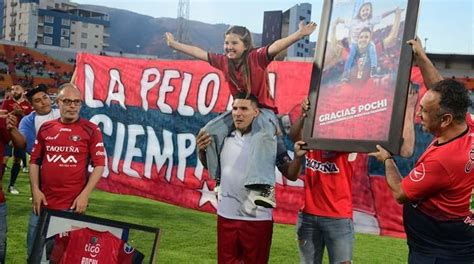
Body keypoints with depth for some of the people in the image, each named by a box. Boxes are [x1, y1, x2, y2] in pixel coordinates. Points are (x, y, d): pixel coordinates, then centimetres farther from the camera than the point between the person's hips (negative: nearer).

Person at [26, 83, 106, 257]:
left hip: (72, 205, -3)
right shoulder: (45, 128, 7)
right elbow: (34, 161, 11)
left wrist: (85, 195, -12)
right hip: (43, 203, 3)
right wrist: (35, 190, 0)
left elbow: (99, 165, -5)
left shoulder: (91, 130, -3)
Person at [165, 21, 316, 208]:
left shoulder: (256, 58, -19)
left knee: (263, 136, -38)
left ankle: (266, 187, -46)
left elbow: (276, 46, -36)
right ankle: (220, 178, 5)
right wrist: (174, 44, 17)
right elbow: (198, 53, 9)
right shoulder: (224, 61, -2)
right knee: (209, 132, -7)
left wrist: (299, 35, -52)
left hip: (263, 109, -7)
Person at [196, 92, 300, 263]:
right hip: (226, 216, 3)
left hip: (257, 218, -3)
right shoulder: (225, 138, 2)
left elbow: (290, 174, -5)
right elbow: (209, 166, 16)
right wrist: (201, 150, -3)